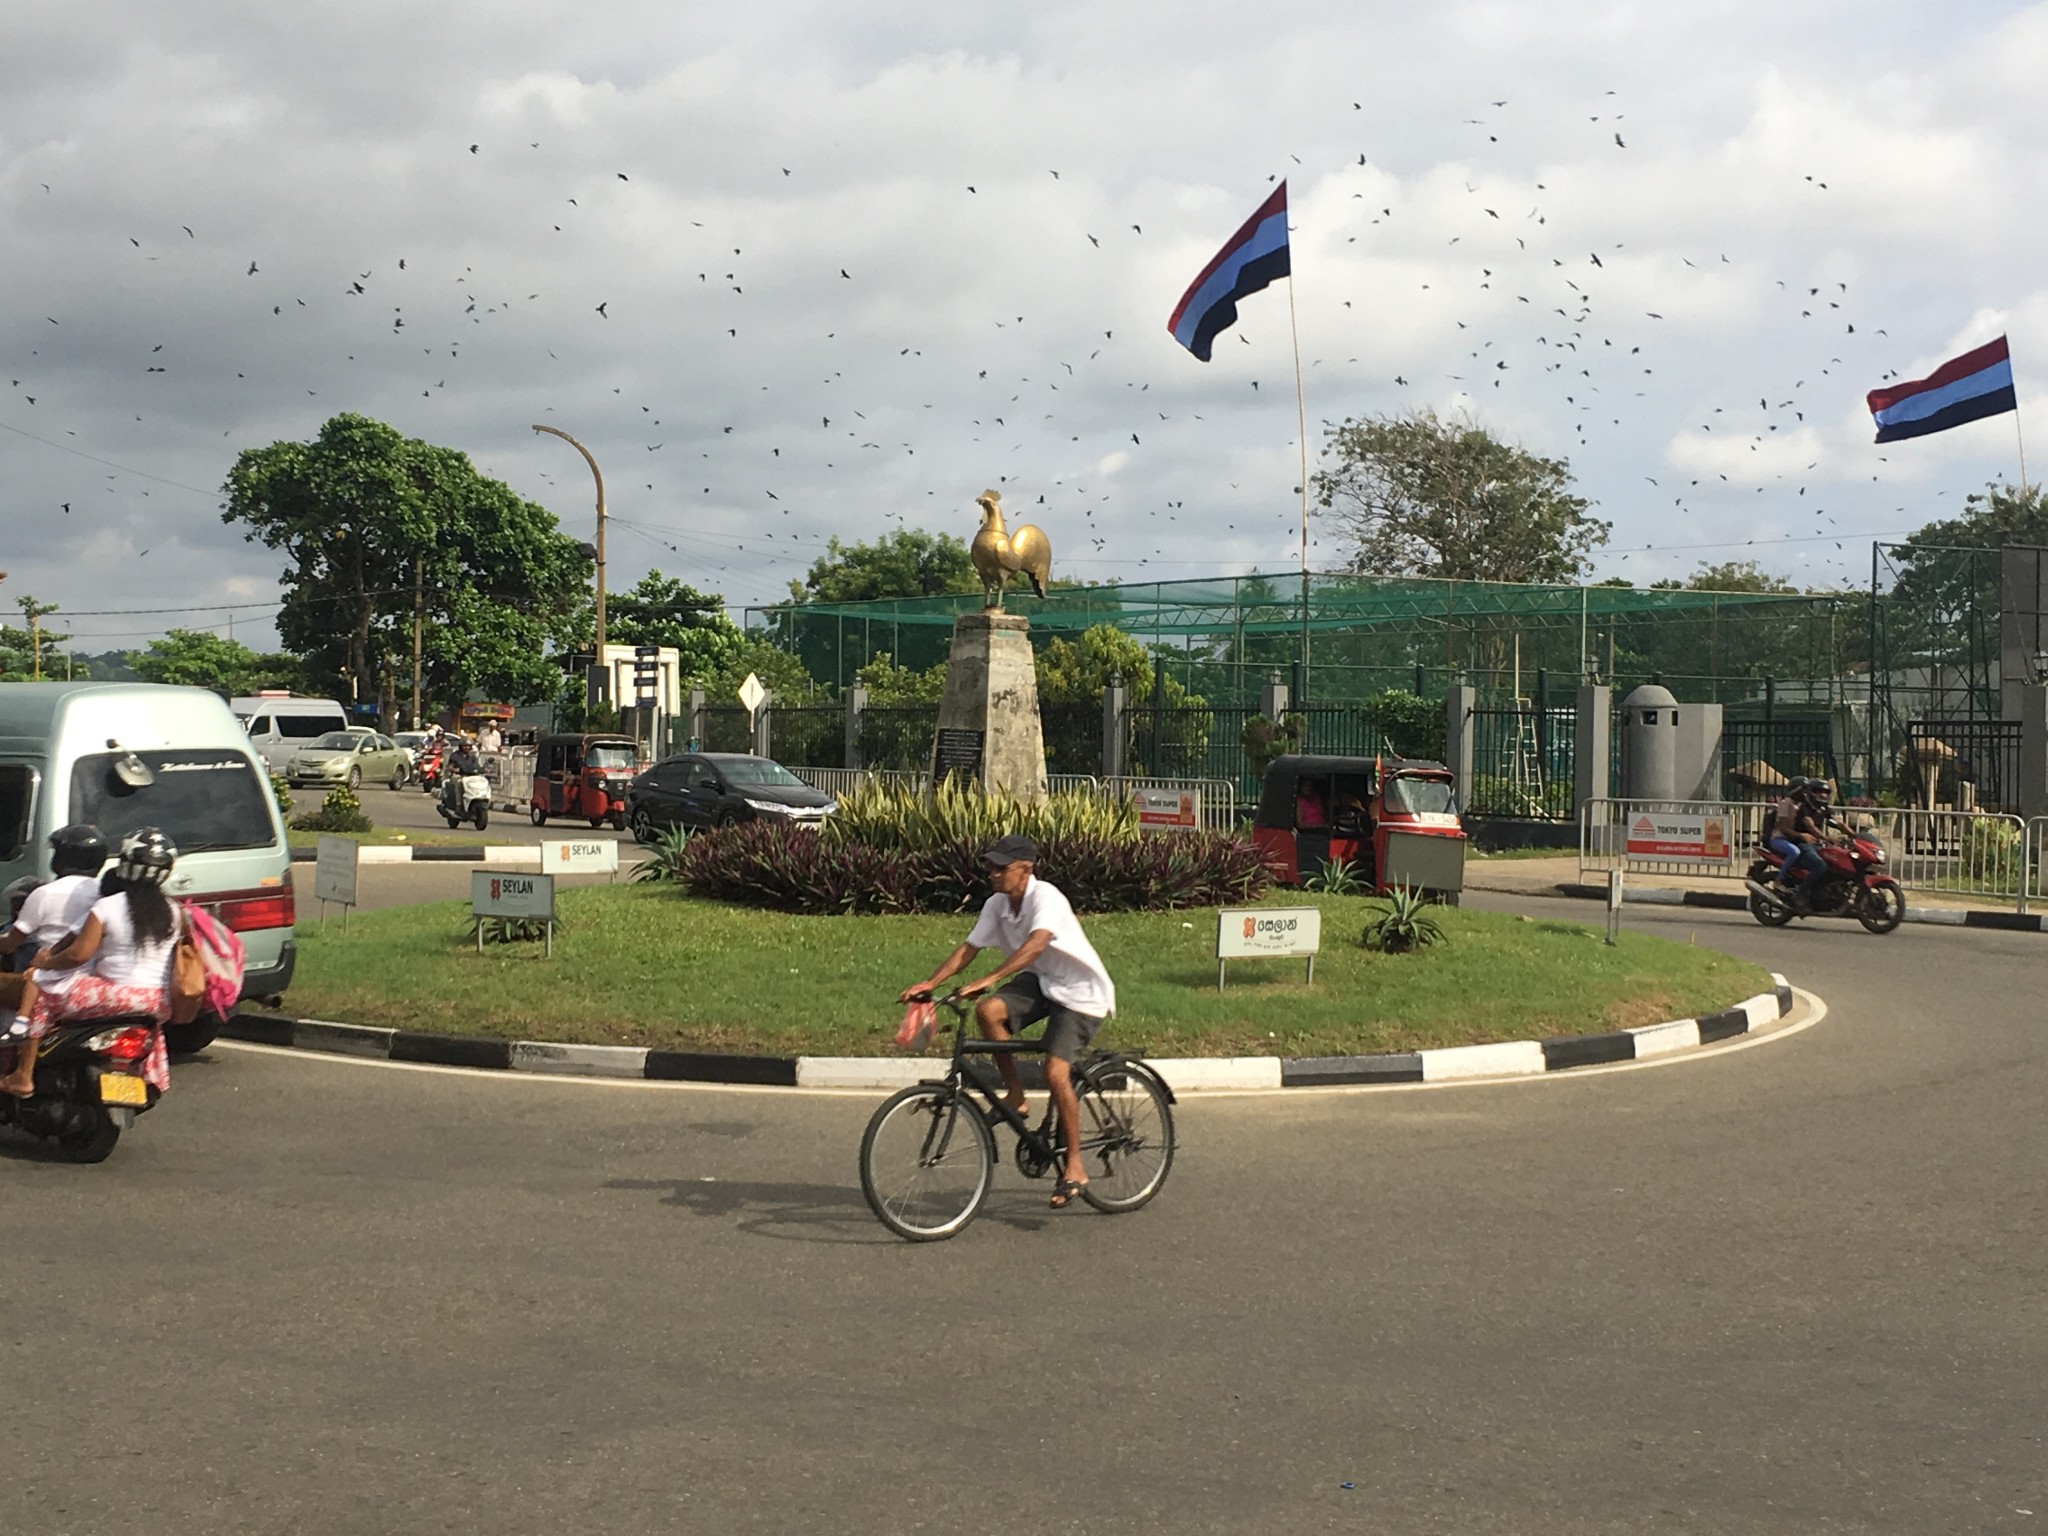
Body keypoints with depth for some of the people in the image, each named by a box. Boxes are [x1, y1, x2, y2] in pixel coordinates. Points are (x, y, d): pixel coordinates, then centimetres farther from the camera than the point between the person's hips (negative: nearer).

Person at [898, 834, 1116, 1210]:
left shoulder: (1045, 897, -25)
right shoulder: (997, 905, -3)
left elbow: (1036, 943, -41)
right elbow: (969, 948, -4)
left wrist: (989, 979, -51)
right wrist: (929, 983, -18)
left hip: (1079, 991, -7)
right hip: (1039, 981, 7)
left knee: (1056, 1073, -18)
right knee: (988, 1010, -22)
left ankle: (1074, 1168, -4)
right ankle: (1014, 1094, -4)